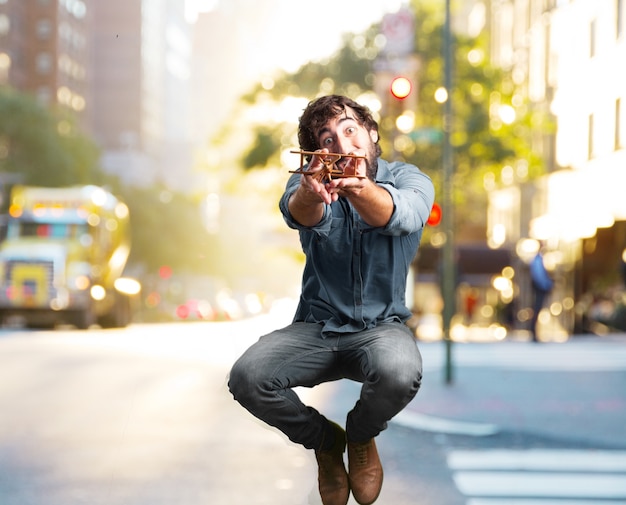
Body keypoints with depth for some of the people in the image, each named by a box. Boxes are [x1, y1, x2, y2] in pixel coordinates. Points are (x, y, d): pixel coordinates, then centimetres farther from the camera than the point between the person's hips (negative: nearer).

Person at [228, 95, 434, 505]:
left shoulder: (408, 179, -4)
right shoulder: (308, 182, -1)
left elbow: (403, 215, -30)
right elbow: (297, 212, -28)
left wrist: (359, 188, -54)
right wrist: (310, 194, -55)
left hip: (382, 325, -1)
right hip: (316, 327, 2)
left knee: (401, 373, -37)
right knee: (246, 378, -26)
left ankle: (361, 436, 2)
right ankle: (325, 440, 6)